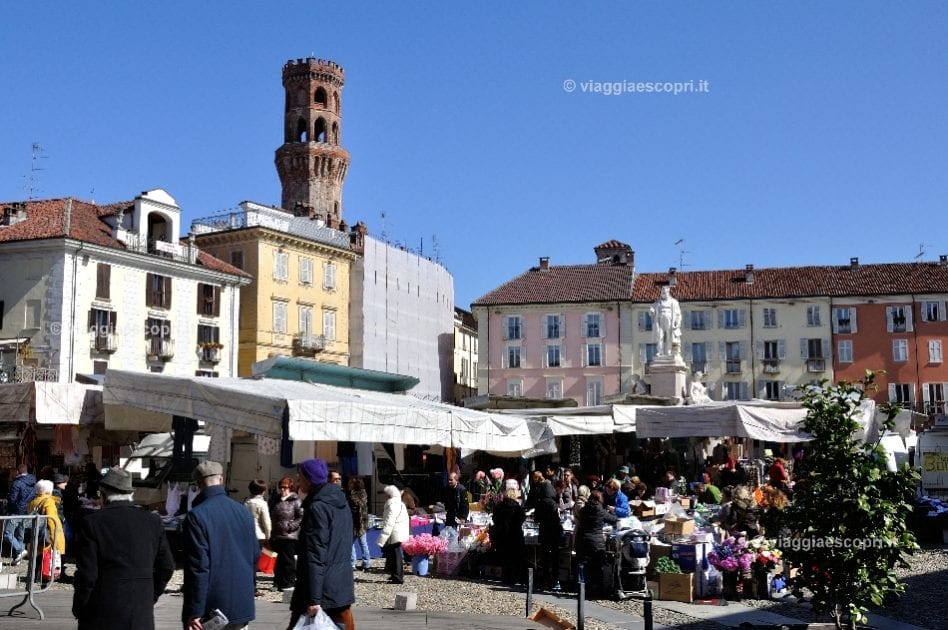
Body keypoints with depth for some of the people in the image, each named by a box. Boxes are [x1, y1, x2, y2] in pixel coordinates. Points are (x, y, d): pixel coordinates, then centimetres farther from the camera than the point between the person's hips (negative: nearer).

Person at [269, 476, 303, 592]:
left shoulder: (296, 501, -7)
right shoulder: (277, 502, 14)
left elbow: (301, 517, -14)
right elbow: (273, 518, 20)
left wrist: (290, 526, -17)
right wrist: (272, 535, 14)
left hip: (290, 536, -6)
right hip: (277, 536, 7)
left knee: (288, 560, -1)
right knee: (280, 560, 14)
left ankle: (289, 583, 7)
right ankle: (278, 582, 21)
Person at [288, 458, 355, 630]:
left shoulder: (317, 508, -15)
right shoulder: (341, 502, 11)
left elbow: (315, 555, -19)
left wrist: (313, 598, -21)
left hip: (322, 588, -8)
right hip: (343, 584, 8)